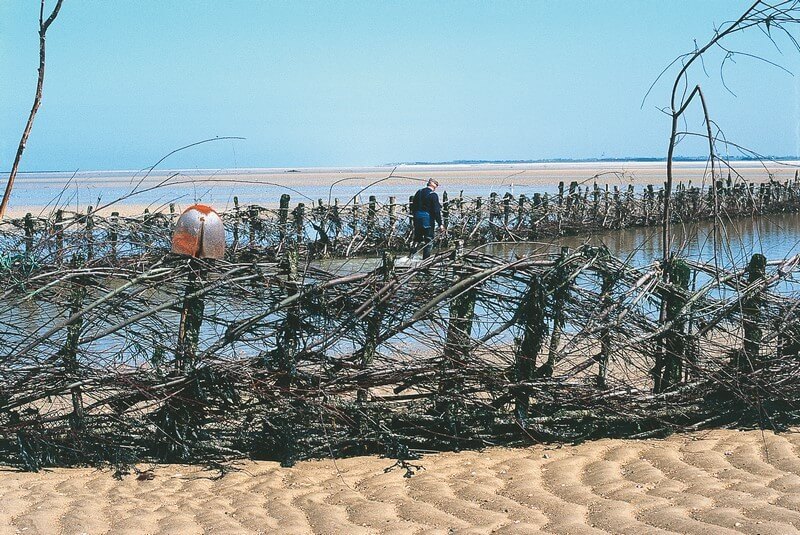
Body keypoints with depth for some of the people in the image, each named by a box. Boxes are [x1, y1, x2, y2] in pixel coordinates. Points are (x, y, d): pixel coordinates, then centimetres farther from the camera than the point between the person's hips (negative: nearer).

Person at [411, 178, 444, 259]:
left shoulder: (419, 192, 9)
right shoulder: (433, 195, -12)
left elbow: (413, 207, 15)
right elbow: (436, 211, -14)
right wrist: (440, 224, -12)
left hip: (417, 219, 6)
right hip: (428, 220, -6)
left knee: (417, 238, 18)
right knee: (429, 240, 3)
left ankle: (411, 255, 7)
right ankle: (426, 259, 2)